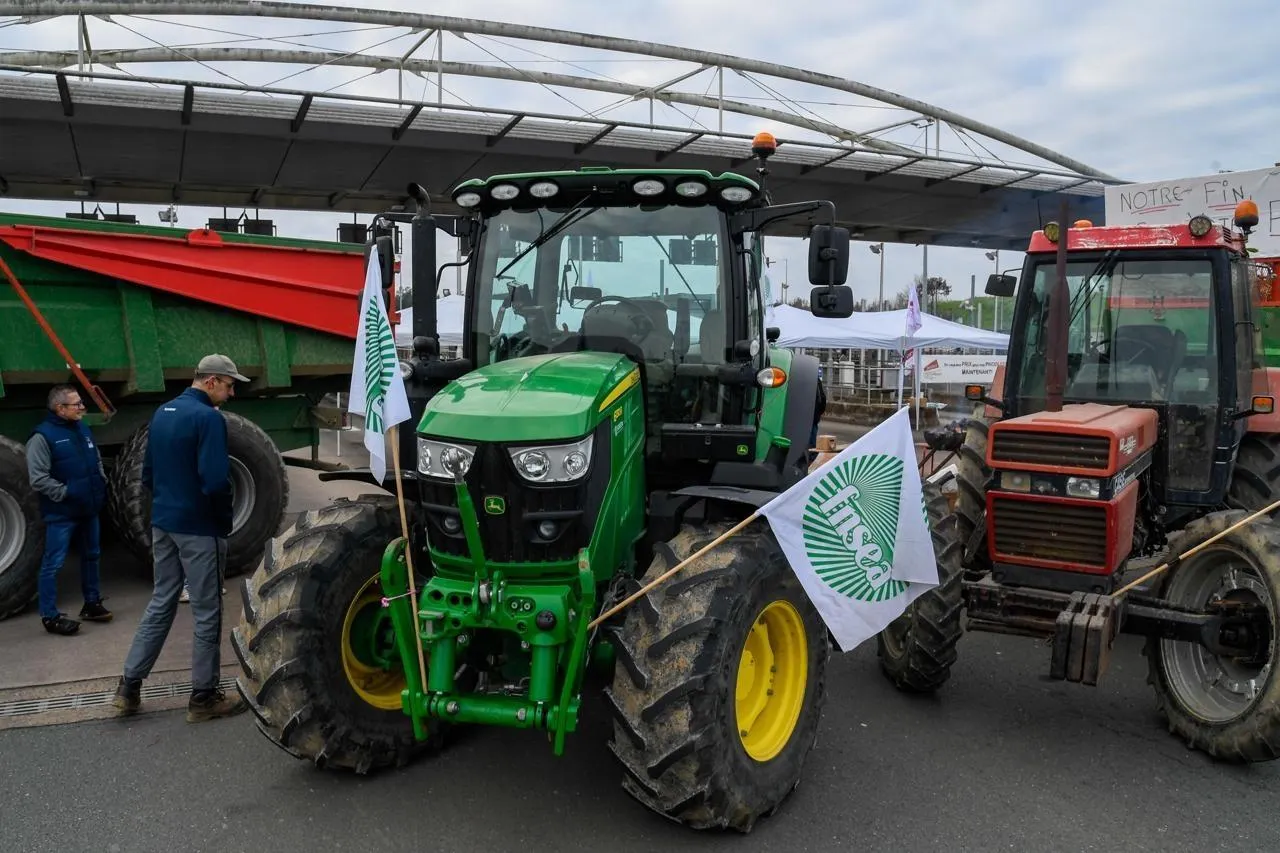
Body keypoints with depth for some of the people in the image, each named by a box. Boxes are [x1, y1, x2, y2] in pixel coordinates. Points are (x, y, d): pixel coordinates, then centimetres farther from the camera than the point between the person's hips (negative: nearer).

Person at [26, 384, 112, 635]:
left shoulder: (83, 428, 8)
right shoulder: (43, 436, -15)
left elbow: (97, 461, 21)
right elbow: (38, 479, -19)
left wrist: (102, 485, 9)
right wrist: (65, 493, -20)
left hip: (88, 509, 8)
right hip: (61, 514, -8)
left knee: (90, 557, 17)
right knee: (53, 564, -1)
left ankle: (91, 604, 30)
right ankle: (50, 616, 6)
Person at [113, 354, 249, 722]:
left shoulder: (162, 413, 10)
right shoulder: (208, 417, -18)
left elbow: (147, 473, 15)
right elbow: (215, 481, -25)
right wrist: (225, 520, -9)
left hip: (162, 523, 8)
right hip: (199, 528, -8)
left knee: (161, 602, 19)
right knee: (206, 611, 3)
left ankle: (129, 685, 22)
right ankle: (203, 697, 12)